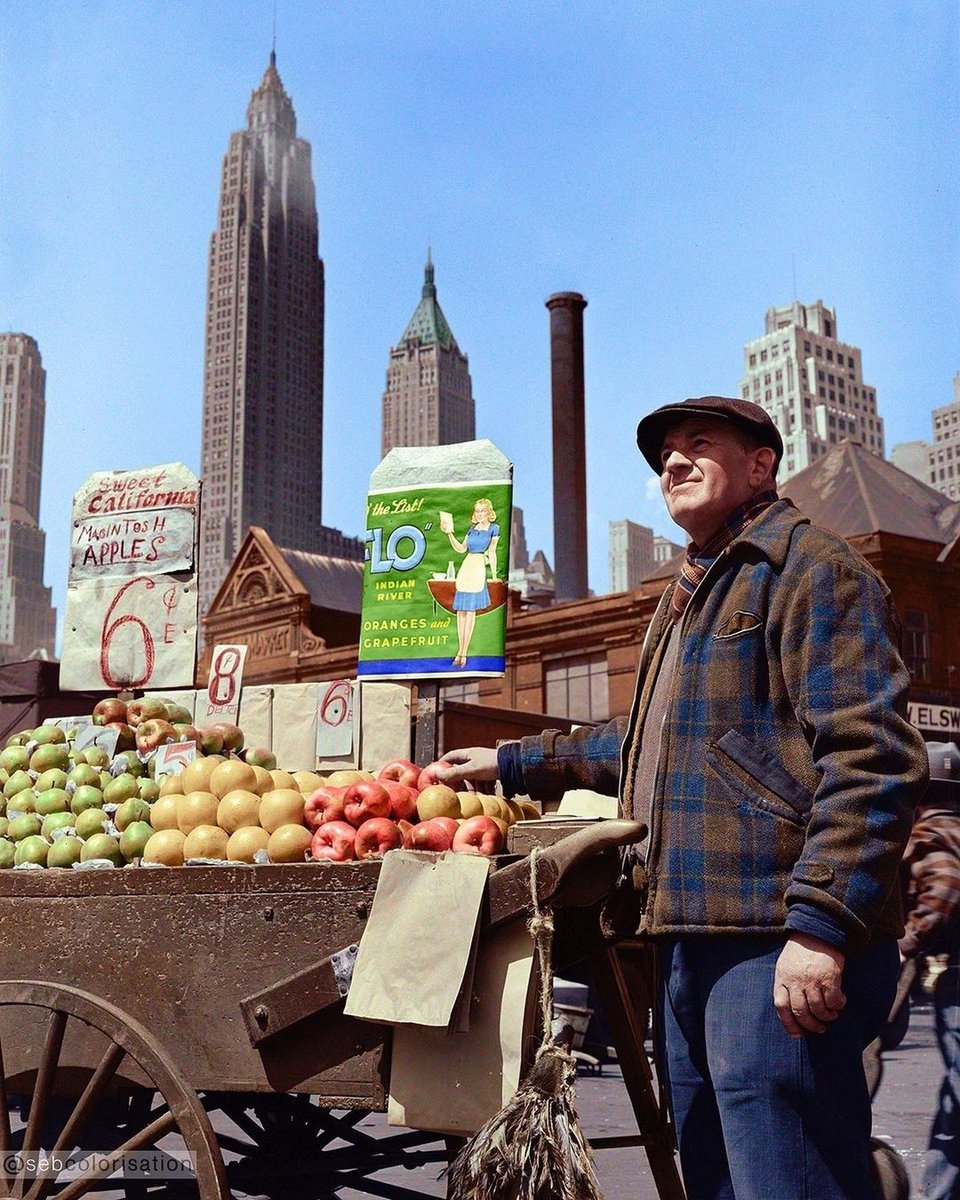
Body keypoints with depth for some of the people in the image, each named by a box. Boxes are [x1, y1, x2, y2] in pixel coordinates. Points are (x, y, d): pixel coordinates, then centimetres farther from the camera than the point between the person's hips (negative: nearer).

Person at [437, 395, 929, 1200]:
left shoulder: (809, 567, -5)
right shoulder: (691, 596, 25)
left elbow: (871, 756, -17)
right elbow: (649, 743, 36)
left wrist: (822, 923, -24)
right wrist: (513, 763, 36)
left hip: (776, 946, -10)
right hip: (692, 936, 10)